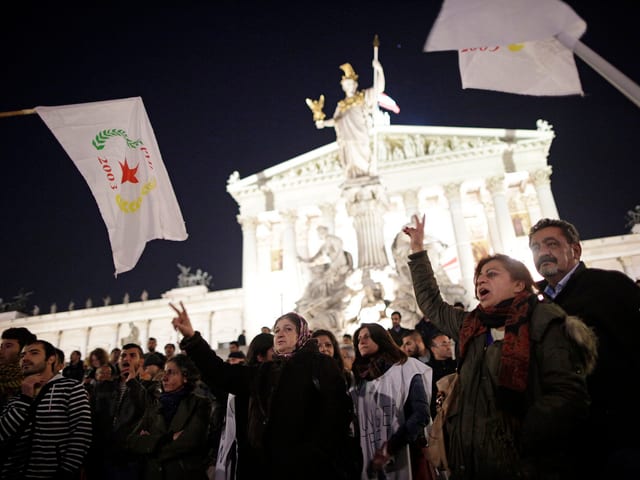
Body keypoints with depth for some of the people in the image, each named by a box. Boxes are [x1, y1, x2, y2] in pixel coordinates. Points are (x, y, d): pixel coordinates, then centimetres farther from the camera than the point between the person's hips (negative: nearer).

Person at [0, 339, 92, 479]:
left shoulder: (72, 388, -5)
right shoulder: (16, 396, 12)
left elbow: (81, 436, -12)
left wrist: (65, 473, -19)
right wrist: (25, 399, -8)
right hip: (13, 474, 5)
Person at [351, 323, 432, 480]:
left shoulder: (406, 367, -4)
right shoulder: (360, 378, 10)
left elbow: (421, 413, -13)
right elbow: (355, 421, 10)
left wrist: (390, 448, -18)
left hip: (405, 456, -4)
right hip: (371, 461, 4)